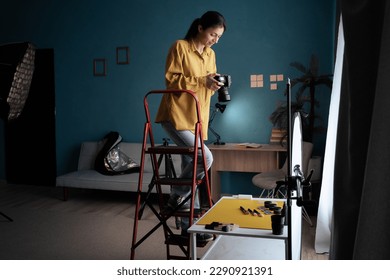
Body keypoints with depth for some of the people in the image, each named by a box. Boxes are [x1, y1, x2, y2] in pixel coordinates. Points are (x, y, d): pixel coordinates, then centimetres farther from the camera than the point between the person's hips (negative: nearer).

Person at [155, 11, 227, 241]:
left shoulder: (210, 54, 15)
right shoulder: (180, 47, -6)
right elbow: (171, 80, -11)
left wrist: (214, 84, -4)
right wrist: (202, 81, -18)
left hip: (198, 119, 7)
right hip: (176, 116, -7)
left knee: (191, 166, 8)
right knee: (205, 157, -22)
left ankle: (189, 224, 18)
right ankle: (176, 197, 2)